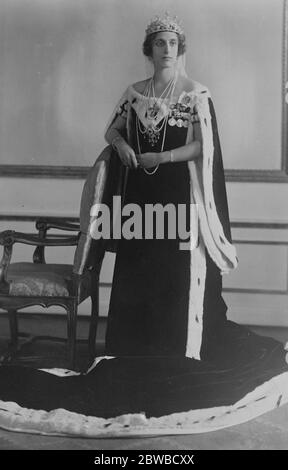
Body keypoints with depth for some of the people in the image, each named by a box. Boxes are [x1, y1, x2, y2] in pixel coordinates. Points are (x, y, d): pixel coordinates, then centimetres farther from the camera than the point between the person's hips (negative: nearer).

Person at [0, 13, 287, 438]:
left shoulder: (196, 94, -1)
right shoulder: (135, 93, 11)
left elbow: (204, 147, -8)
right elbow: (111, 129, 19)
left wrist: (159, 157, -11)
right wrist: (121, 144, -3)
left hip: (180, 193, -3)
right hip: (141, 193, 3)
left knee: (179, 272, -1)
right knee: (137, 271, 4)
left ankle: (179, 355, 11)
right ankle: (136, 353, 16)